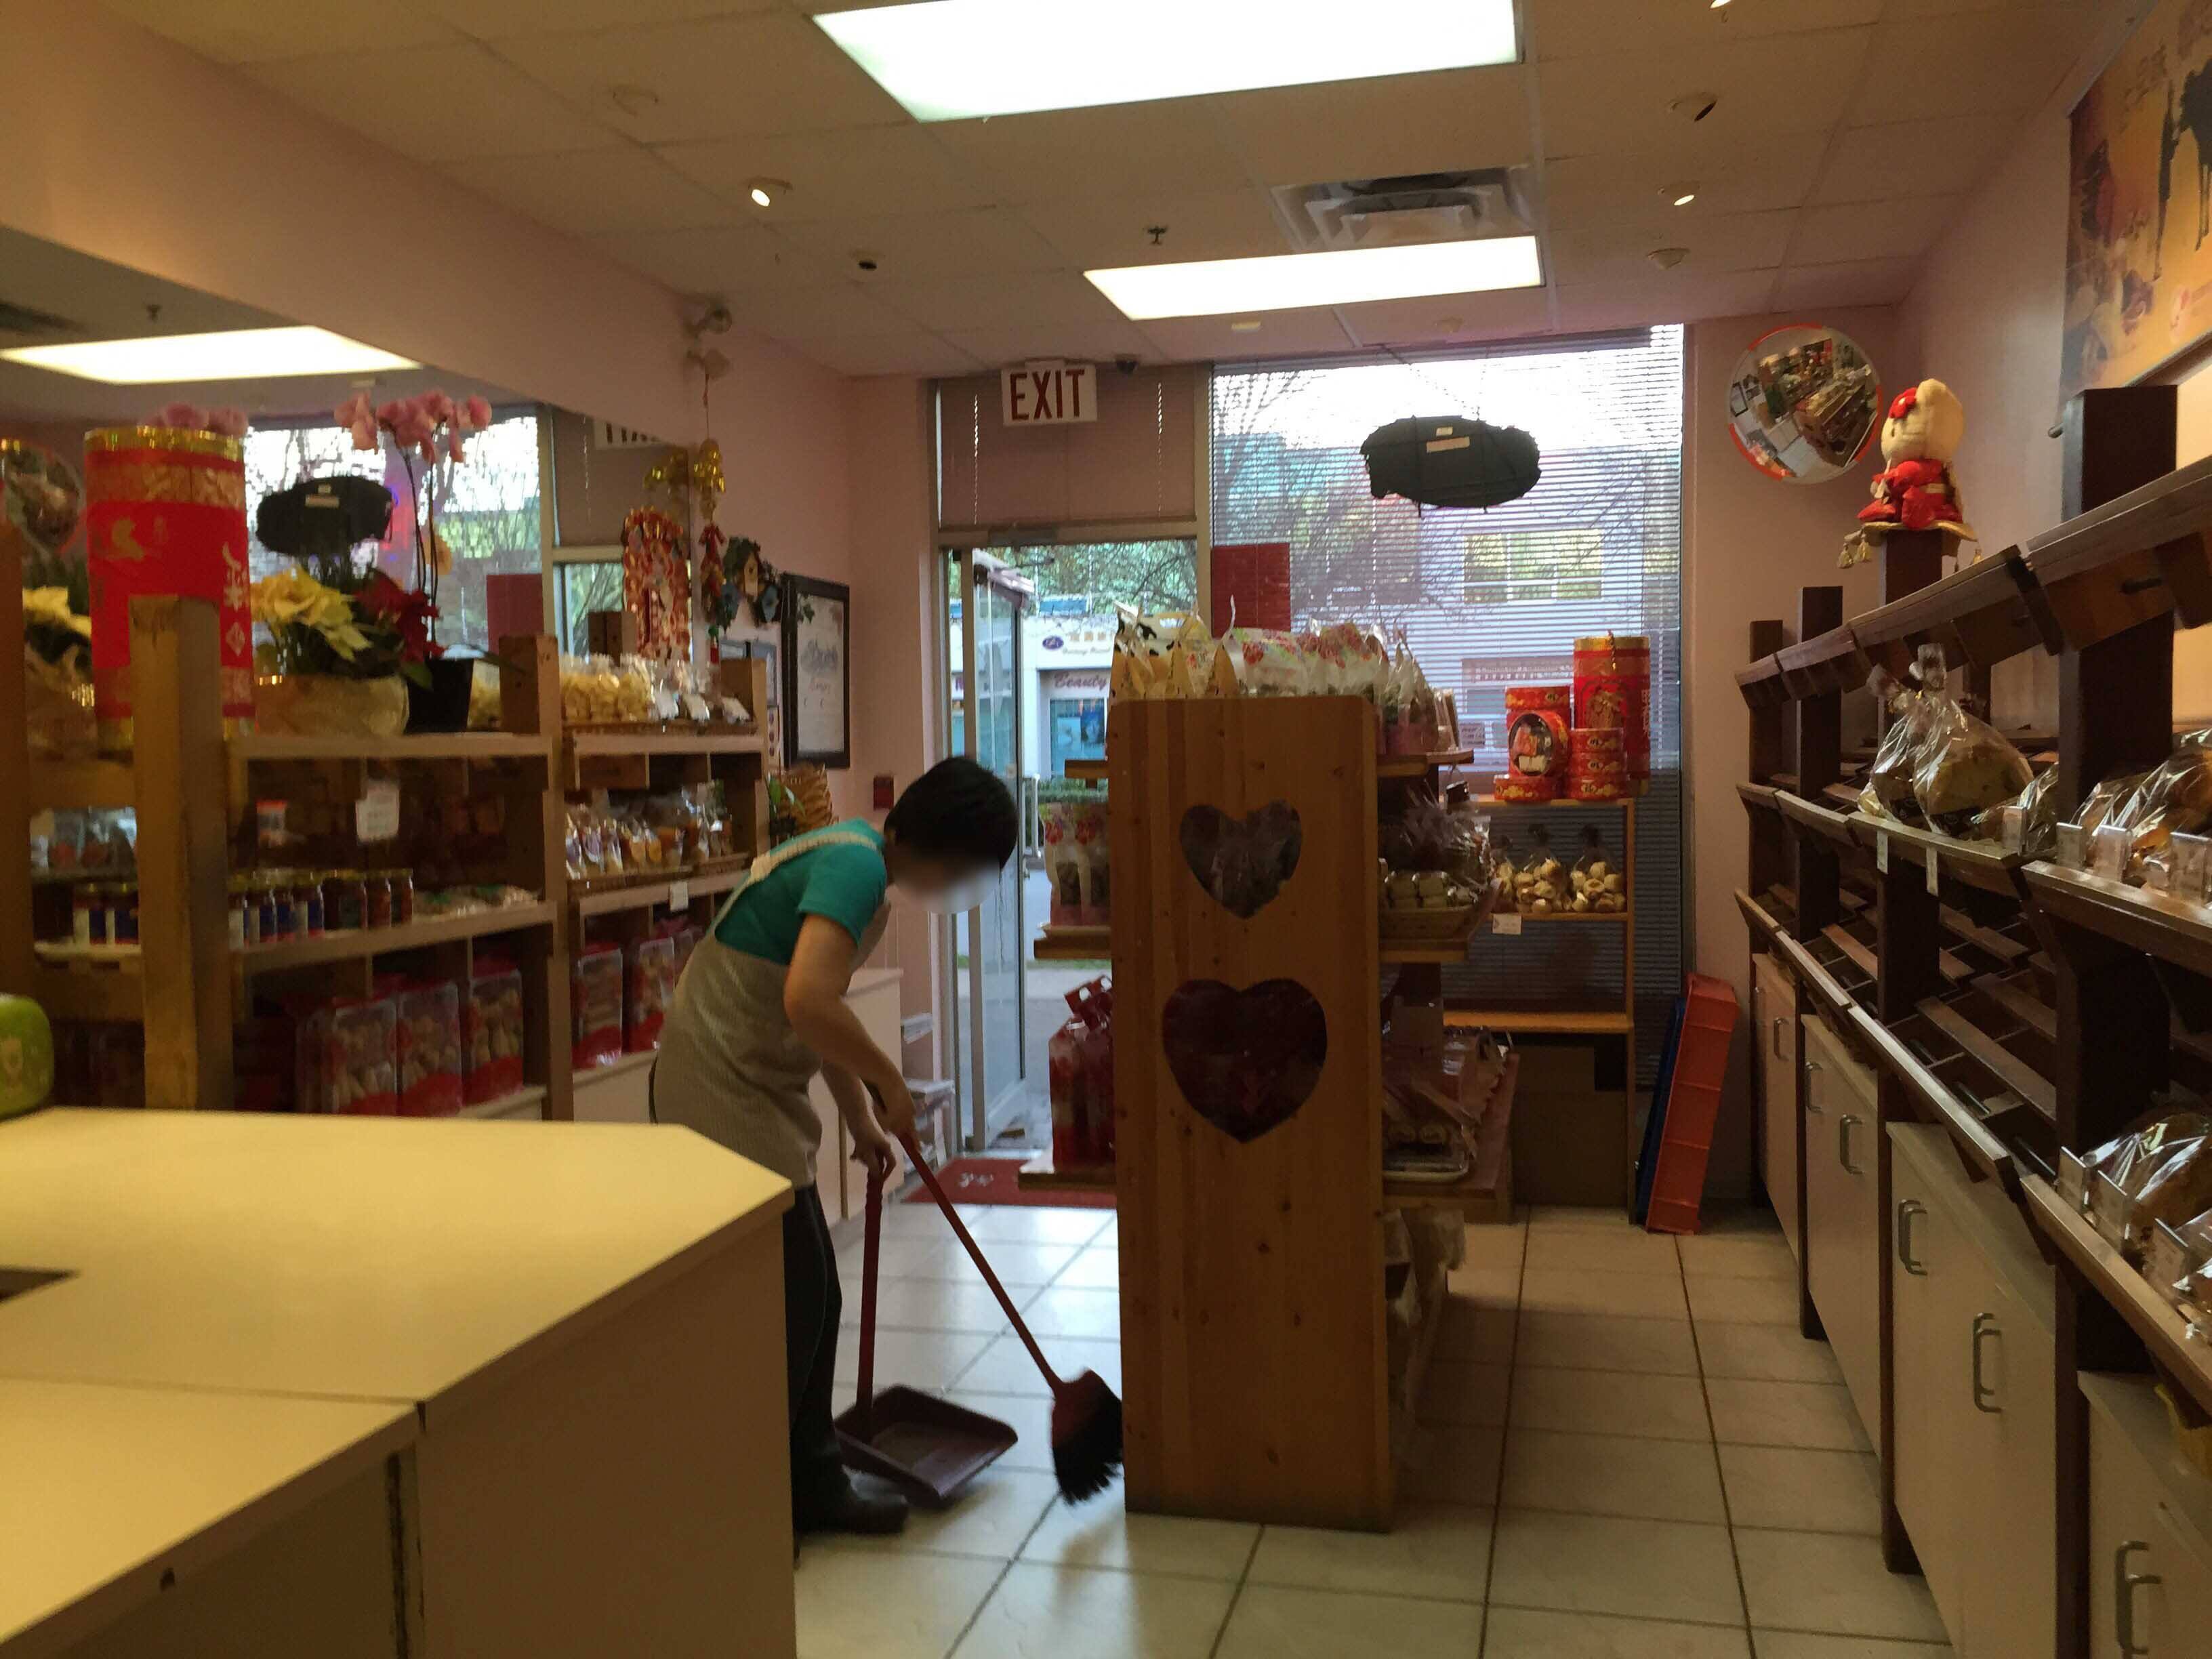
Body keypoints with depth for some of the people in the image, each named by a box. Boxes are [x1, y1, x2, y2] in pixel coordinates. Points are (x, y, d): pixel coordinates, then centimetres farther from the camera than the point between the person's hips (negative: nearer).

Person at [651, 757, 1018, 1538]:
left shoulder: (855, 860, 13)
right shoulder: (856, 863, -19)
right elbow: (808, 1004, -33)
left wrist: (861, 1121, 25)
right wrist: (889, 1082, -17)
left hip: (751, 1093, 10)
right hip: (720, 1097, -10)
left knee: (810, 1300, 15)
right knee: (787, 1307, -1)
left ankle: (811, 1487, 28)